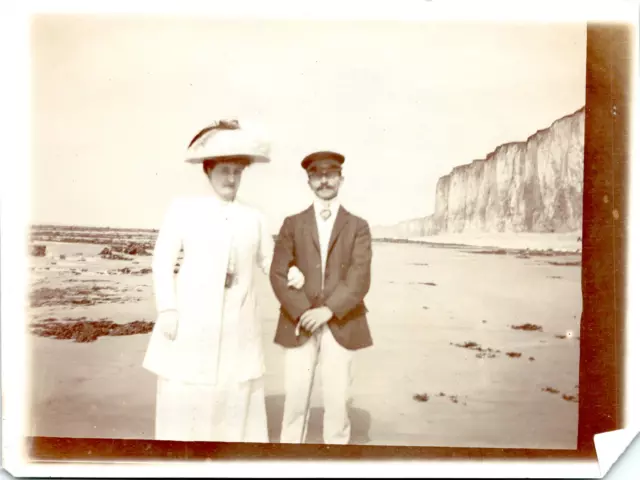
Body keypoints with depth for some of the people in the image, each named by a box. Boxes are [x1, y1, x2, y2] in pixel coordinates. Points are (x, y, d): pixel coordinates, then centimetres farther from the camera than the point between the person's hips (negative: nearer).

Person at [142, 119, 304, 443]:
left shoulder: (254, 218, 10)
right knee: (184, 403, 3)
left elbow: (269, 261, 17)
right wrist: (167, 309, -9)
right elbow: (162, 262, 0)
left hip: (238, 329, 3)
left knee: (237, 404, 8)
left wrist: (291, 274, -3)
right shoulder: (183, 209, 3)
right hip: (190, 324, -2)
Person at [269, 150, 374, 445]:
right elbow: (277, 274, 0)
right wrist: (301, 313, -11)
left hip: (340, 325, 0)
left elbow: (360, 278, -4)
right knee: (295, 398, 4)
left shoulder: (358, 227, 7)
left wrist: (328, 311, -15)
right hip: (299, 324, 1)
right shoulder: (293, 223, 9)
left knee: (337, 400, 4)